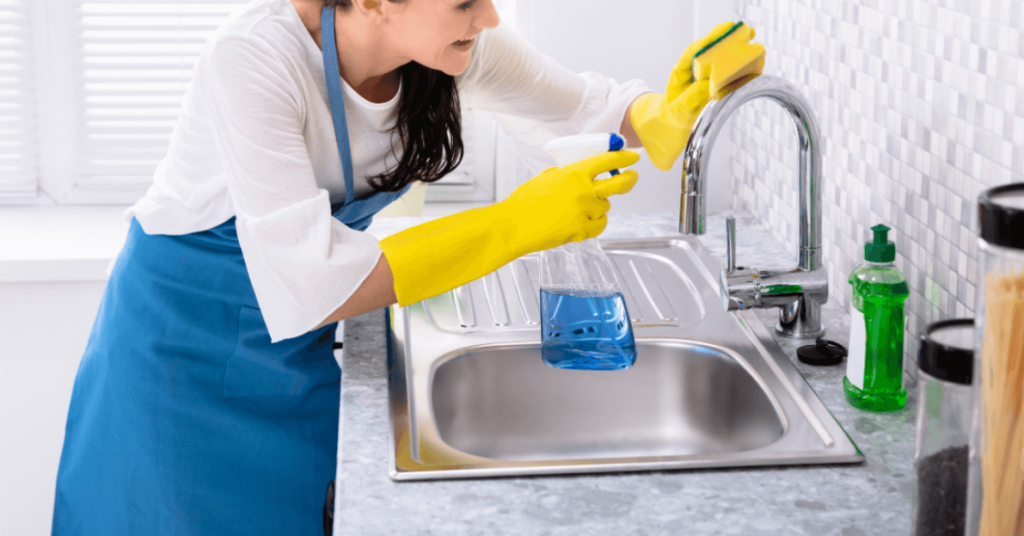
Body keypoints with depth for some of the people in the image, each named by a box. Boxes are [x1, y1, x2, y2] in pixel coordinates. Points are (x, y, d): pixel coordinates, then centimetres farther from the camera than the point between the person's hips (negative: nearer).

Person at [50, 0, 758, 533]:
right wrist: (516, 224, -35)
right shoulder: (255, 58, -33)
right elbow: (310, 287, -38)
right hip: (188, 340, -5)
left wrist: (665, 115, -24)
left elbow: (585, 103, 0)